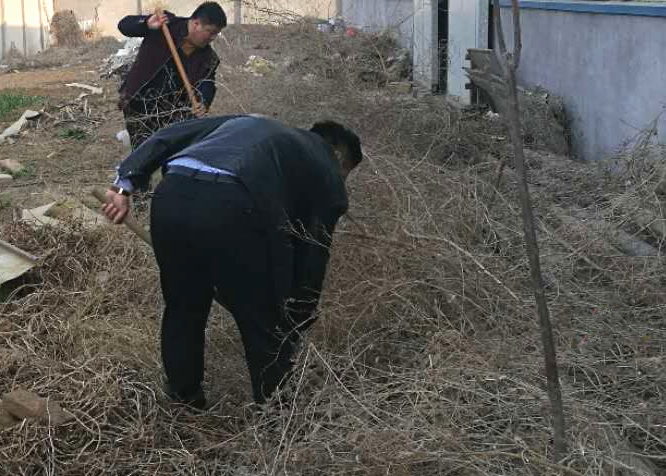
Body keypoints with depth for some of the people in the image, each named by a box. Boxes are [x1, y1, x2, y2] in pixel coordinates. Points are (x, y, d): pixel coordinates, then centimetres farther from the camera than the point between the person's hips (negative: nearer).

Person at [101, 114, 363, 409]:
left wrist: (125, 184, 17)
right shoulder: (328, 175, 23)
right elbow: (312, 258, 22)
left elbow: (170, 136, 24)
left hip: (172, 195, 5)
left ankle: (184, 400, 46)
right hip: (231, 209, -5)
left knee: (182, 308, 28)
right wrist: (295, 330, 31)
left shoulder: (250, 123, 36)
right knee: (265, 327, 17)